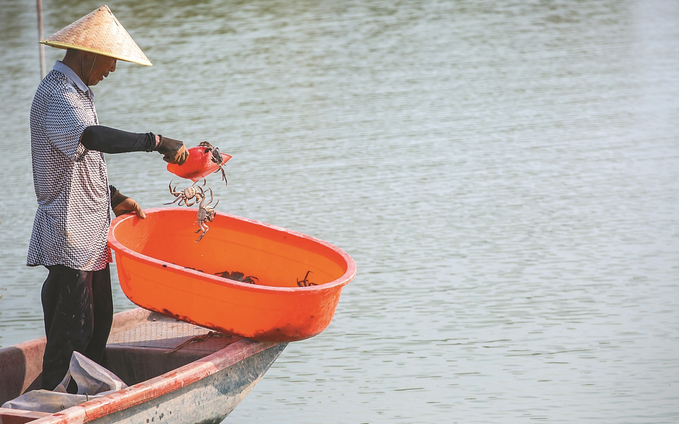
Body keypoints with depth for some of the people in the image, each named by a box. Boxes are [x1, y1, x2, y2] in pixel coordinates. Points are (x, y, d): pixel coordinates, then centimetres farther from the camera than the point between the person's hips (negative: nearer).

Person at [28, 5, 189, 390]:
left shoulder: (79, 92, 15)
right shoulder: (56, 96, -19)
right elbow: (95, 137, -38)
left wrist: (113, 198, 12)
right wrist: (157, 142, -39)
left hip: (90, 232, 10)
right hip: (69, 234, -10)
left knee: (98, 321, 16)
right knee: (71, 330, -6)